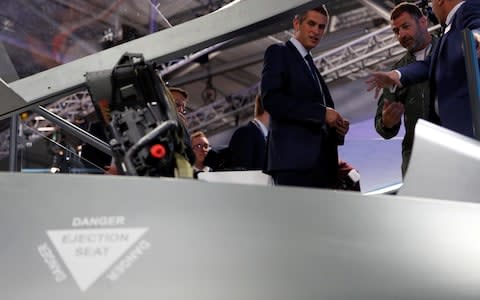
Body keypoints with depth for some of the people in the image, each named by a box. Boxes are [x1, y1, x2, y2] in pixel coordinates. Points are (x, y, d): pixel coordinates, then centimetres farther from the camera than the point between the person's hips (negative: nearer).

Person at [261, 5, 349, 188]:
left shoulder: (312, 67, 27)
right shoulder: (279, 53, 4)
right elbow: (271, 99, -13)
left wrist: (337, 127, 5)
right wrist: (321, 112, -14)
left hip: (321, 164, 8)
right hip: (295, 161, -8)